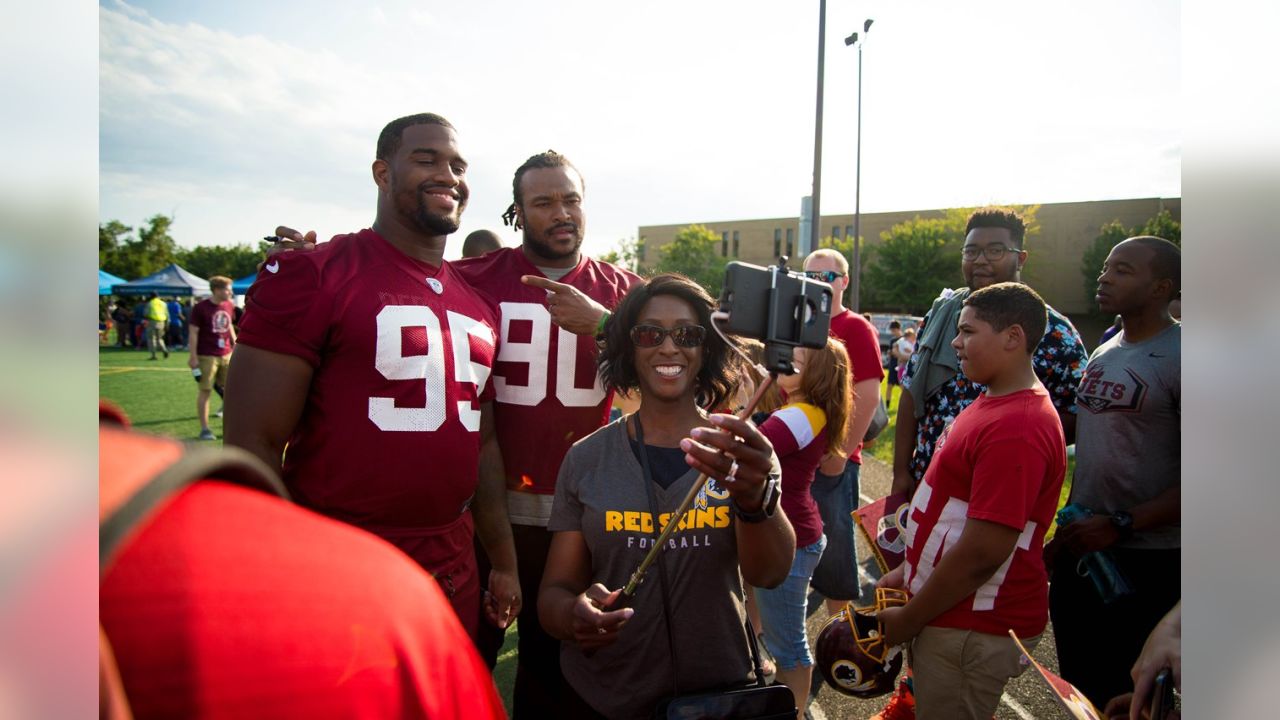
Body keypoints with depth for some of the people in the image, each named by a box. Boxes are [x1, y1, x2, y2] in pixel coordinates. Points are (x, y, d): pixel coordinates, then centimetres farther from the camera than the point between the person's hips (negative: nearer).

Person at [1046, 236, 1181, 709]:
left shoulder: (1177, 359, -15)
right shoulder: (1103, 354, 9)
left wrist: (1120, 525, -22)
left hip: (1147, 561, -7)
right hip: (1082, 547, 7)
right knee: (1078, 685, 19)